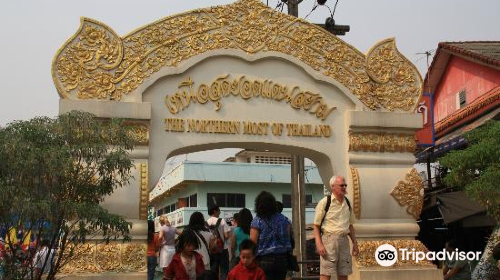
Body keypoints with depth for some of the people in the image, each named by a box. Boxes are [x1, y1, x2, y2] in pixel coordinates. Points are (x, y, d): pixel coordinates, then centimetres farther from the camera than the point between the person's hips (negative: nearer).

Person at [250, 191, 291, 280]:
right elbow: (288, 238, 9)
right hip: (283, 258, 4)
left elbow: (253, 242, -11)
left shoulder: (257, 221, -8)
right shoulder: (283, 219, 6)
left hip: (265, 259, -4)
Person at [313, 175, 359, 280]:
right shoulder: (324, 202, -4)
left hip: (344, 240, 6)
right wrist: (319, 244, -15)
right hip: (329, 239, -6)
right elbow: (316, 225, -5)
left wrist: (355, 243, 15)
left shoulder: (347, 203, 14)